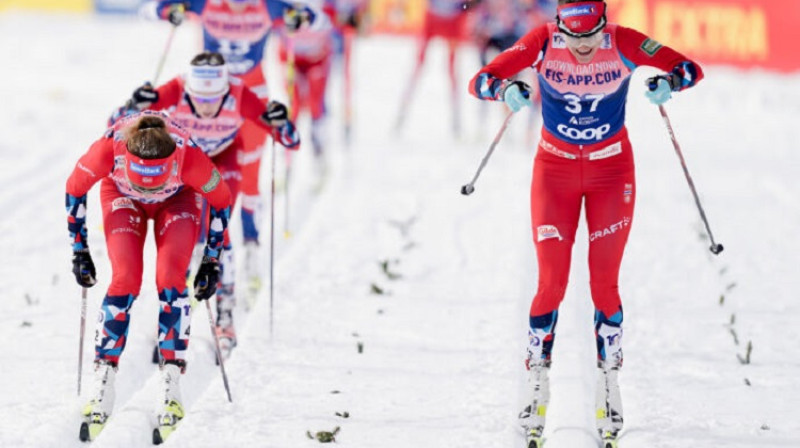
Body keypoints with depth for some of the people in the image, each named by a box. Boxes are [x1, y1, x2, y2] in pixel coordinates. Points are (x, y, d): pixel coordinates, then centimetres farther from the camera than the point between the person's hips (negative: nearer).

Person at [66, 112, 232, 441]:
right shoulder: (109, 148, -40)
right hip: (121, 195, 0)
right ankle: (102, 387, -12)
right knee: (126, 280, -18)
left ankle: (170, 386, -15)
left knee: (170, 278, -20)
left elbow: (221, 200, -18)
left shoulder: (189, 155, -40)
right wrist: (79, 250, -12)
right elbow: (75, 189, -17)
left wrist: (212, 260, -12)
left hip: (177, 199, 0)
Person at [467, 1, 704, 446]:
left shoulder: (623, 43, -17)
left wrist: (669, 82, -37)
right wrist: (505, 89, -42)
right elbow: (481, 80, -19)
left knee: (605, 283, 0)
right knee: (551, 284, -5)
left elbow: (691, 69, -14)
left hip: (611, 169, 0)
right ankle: (537, 388, 8)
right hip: (555, 169, 0)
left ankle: (609, 387, 14)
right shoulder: (544, 42, -17)